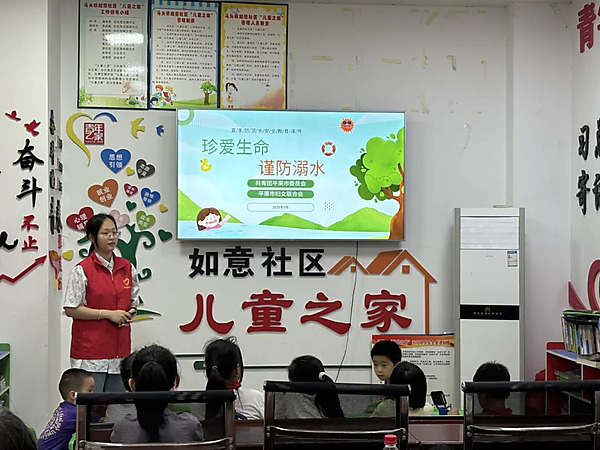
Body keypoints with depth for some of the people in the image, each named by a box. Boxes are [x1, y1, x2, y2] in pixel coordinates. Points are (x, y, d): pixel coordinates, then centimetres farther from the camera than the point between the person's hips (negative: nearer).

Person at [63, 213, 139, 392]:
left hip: (119, 348, 5)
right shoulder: (83, 270, -6)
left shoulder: (127, 268, 10)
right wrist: (108, 314, -13)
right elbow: (71, 309, -8)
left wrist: (130, 313, -1)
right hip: (90, 349, -5)